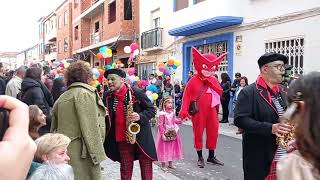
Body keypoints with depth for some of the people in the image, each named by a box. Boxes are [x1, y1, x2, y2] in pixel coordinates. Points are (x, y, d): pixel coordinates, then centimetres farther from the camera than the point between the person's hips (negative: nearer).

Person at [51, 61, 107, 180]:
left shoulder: (61, 98, 15)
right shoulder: (85, 94, -8)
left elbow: (54, 129, 19)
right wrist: (97, 155, -14)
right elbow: (91, 129, -16)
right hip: (81, 153, -8)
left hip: (63, 151, 8)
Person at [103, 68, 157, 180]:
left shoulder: (137, 93, -12)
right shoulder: (107, 97, 1)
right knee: (125, 166, 13)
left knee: (146, 165, 7)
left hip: (141, 136, -3)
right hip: (122, 138, 3)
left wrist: (140, 116, -24)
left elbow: (151, 110, -7)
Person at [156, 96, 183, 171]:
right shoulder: (162, 114, -19)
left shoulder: (172, 112, 3)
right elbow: (160, 125, -19)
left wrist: (181, 120, -3)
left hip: (173, 134, 7)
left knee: (172, 148, 15)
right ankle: (163, 165, 17)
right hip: (165, 134, -7)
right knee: (164, 148, 3)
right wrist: (162, 134, -22)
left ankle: (170, 163, 30)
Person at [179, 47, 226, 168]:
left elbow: (220, 92, -1)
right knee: (198, 133, 5)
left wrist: (210, 82, -10)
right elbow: (186, 96, -11)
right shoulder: (193, 80, -8)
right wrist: (184, 112, -17)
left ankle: (211, 156, 25)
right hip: (198, 111, -4)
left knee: (213, 132, 9)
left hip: (211, 110, 4)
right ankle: (200, 157, 19)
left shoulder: (213, 80, 7)